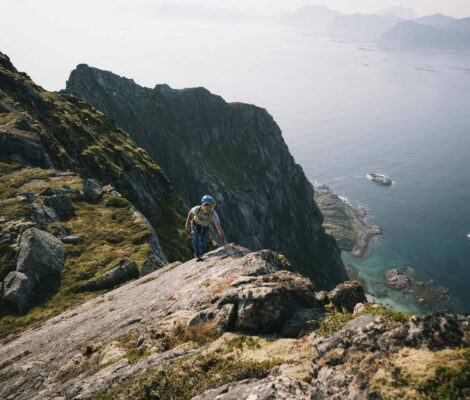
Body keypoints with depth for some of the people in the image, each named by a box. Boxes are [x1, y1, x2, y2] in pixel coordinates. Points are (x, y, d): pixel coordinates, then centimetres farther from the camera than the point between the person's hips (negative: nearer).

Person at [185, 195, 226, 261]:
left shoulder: (214, 214, -41)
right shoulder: (197, 209, -39)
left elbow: (219, 228, -41)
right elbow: (190, 212, -13)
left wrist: (224, 241, -46)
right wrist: (187, 223, -2)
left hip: (205, 226, 0)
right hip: (195, 224, 0)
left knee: (203, 240, 0)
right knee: (195, 238, -18)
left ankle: (201, 254, 29)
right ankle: (197, 255, 0)